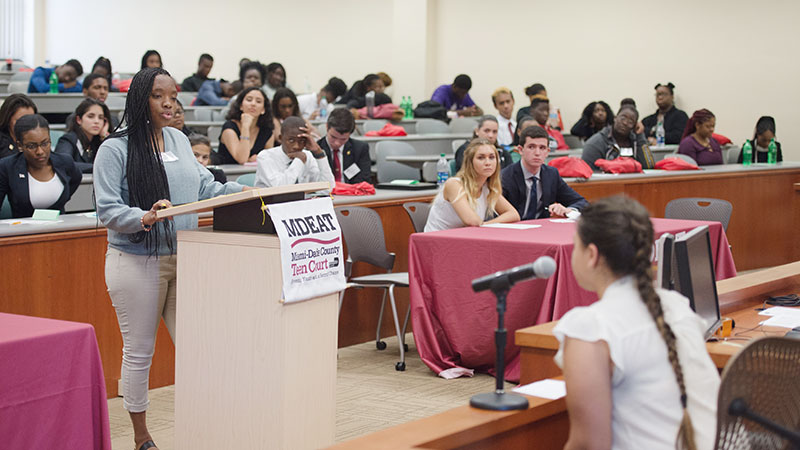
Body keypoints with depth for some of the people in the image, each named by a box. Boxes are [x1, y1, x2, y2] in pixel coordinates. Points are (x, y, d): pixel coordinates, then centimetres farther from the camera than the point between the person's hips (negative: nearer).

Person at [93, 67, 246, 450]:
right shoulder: (115, 150, -8)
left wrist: (246, 192, 4)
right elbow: (107, 210, -14)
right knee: (139, 351, 5)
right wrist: (144, 218, -31)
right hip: (137, 262, -5)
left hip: (183, 260, 5)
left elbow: (204, 186, 17)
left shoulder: (179, 140, 11)